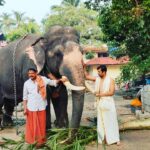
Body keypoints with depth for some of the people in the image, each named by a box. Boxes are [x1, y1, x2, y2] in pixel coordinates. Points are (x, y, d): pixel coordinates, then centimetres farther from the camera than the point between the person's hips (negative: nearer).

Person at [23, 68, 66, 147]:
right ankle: (32, 139, 23)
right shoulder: (26, 83, -2)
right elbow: (25, 97, 3)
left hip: (41, 106, 0)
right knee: (32, 124, 7)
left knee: (41, 124, 7)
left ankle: (40, 140, 20)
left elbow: (52, 82, 8)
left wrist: (60, 80, -10)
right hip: (31, 107, 0)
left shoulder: (43, 79, -4)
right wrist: (25, 108, 0)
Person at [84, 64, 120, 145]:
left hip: (108, 104, -5)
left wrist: (100, 94, -16)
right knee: (101, 122, 7)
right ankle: (103, 139, 15)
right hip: (100, 104, 5)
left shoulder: (110, 80, -8)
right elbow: (87, 76, 14)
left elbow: (111, 92, -15)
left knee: (111, 121, 0)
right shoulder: (97, 79, 6)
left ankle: (115, 139, 7)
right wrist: (84, 67, 5)